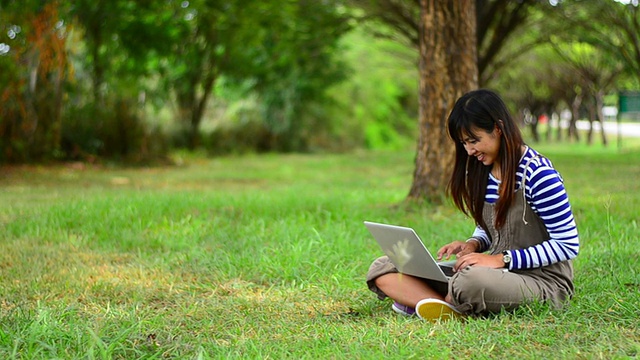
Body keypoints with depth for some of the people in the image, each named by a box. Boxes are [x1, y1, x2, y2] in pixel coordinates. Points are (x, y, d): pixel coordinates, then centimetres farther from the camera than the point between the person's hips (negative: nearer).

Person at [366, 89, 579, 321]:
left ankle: (419, 300, -13)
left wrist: (502, 259, -20)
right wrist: (473, 244, -2)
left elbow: (568, 245, -16)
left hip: (543, 282, -8)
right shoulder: (481, 171, 8)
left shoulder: (537, 174, -15)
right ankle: (446, 308, -27)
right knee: (382, 268, -3)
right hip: (500, 273, 8)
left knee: (472, 281, -43)